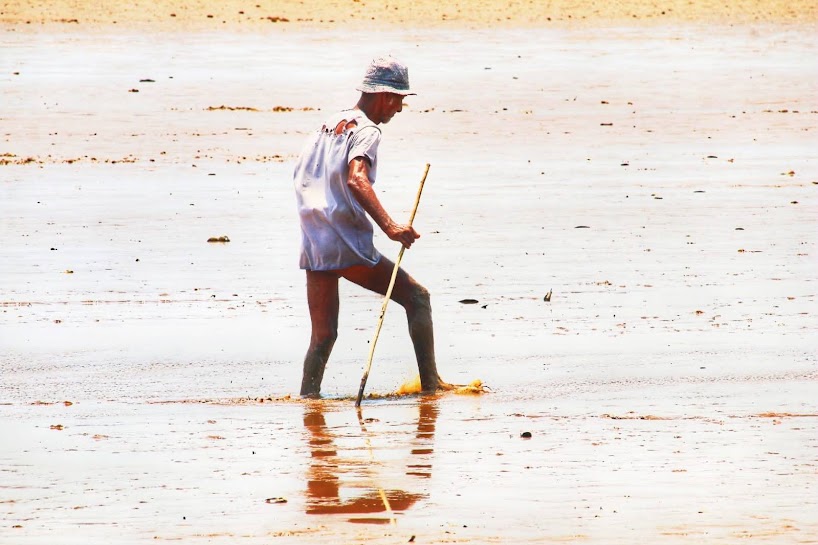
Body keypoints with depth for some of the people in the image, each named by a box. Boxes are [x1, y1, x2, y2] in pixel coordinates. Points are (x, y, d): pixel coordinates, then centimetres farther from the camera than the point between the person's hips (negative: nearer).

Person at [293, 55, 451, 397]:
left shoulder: (328, 126, 19)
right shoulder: (366, 131, -6)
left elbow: (300, 177, 25)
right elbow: (356, 179, -24)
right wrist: (389, 226, -34)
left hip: (313, 249, 7)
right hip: (348, 247, -7)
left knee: (323, 335, 13)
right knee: (417, 298, 3)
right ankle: (430, 383, -2)